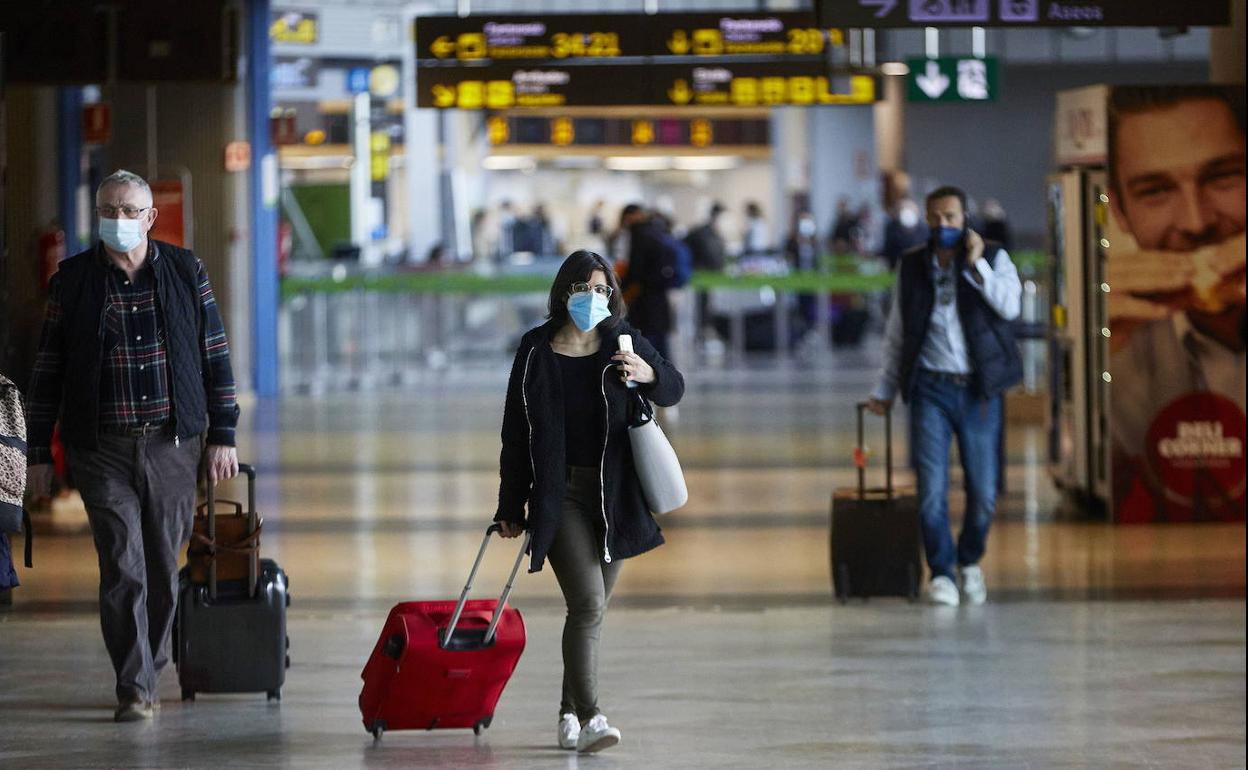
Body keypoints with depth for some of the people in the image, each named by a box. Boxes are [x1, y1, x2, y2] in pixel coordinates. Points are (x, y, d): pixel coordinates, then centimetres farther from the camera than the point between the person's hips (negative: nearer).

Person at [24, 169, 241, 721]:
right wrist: (38, 453, 3)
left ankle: (147, 678, 22)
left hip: (173, 446, 1)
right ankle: (133, 690, -6)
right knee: (123, 569, -9)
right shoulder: (73, 280, 2)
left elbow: (216, 359, 8)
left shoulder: (186, 273, 5)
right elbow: (47, 371, 6)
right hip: (102, 450, -1)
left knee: (163, 569, 7)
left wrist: (223, 436, 2)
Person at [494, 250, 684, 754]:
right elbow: (516, 432, 3)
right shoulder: (536, 351, 0)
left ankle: (570, 714, 21)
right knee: (587, 603, -16)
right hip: (559, 494, -3)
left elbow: (673, 390, 0)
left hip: (612, 496, 3)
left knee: (592, 608, 9)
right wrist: (511, 506, 2)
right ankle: (588, 718, -20)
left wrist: (649, 374, -24)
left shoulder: (623, 343, 5)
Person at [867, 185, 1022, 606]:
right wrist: (885, 390, 13)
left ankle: (970, 562, 26)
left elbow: (1010, 304, -13)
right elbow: (897, 333, 16)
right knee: (931, 489, -6)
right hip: (930, 387, 1)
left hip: (978, 390, -1)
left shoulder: (993, 258, 5)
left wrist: (976, 264, -16)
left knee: (983, 491, 3)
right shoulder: (912, 265, 10)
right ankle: (941, 572, 8)